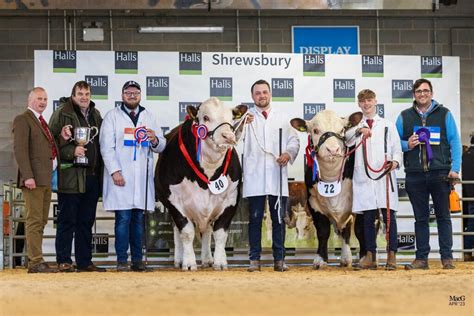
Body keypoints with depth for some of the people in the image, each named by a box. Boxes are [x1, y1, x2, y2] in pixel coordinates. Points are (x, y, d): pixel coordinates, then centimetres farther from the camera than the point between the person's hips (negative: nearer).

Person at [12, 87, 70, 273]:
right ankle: (36, 262, -10)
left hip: (46, 179, 9)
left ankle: (34, 261, 12)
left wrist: (62, 139, 5)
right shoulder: (23, 120, -5)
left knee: (41, 221, 9)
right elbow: (20, 149, -14)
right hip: (34, 179, -9)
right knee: (34, 221, -9)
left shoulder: (42, 122, 22)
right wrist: (28, 176, -21)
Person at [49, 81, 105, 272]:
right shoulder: (62, 114, -2)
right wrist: (71, 151, -20)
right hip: (70, 176, -6)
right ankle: (63, 262, 3)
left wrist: (100, 171, 10)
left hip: (92, 176, 6)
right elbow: (52, 141, -9)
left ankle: (85, 262, 14)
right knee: (67, 221, -3)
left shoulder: (95, 115, 17)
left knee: (86, 222, 9)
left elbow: (101, 143, 21)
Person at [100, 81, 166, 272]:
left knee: (138, 219, 7)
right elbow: (106, 147, -3)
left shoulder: (148, 117, 16)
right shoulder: (112, 116, 5)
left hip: (142, 176, 4)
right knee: (123, 218, -6)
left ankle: (137, 259, 11)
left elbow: (161, 146, 15)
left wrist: (155, 140, -9)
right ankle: (122, 261, -3)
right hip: (120, 176, -4)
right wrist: (114, 171, -13)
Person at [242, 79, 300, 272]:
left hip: (278, 177, 2)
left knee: (279, 218, 2)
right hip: (254, 177, -2)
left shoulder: (282, 117, 18)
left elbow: (294, 140, 16)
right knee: (255, 218, -2)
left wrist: (288, 153, -5)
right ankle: (254, 259, 1)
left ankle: (279, 259, 6)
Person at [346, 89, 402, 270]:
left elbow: (397, 148, 10)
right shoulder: (355, 127, 17)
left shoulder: (388, 125, 16)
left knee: (389, 215, -5)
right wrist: (359, 130, -22)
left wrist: (395, 162, -10)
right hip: (363, 177, 1)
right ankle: (370, 255, 5)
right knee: (368, 217, 1)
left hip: (385, 175, -1)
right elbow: (347, 141, -3)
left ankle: (391, 255, -3)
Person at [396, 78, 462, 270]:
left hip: (440, 173, -2)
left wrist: (455, 168, -6)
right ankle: (421, 258, 9)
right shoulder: (404, 117, 11)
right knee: (420, 218, 6)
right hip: (415, 175, 2)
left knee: (443, 216, 1)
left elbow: (455, 142, 3)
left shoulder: (444, 114, 6)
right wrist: (407, 145, -8)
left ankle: (447, 257, 4)